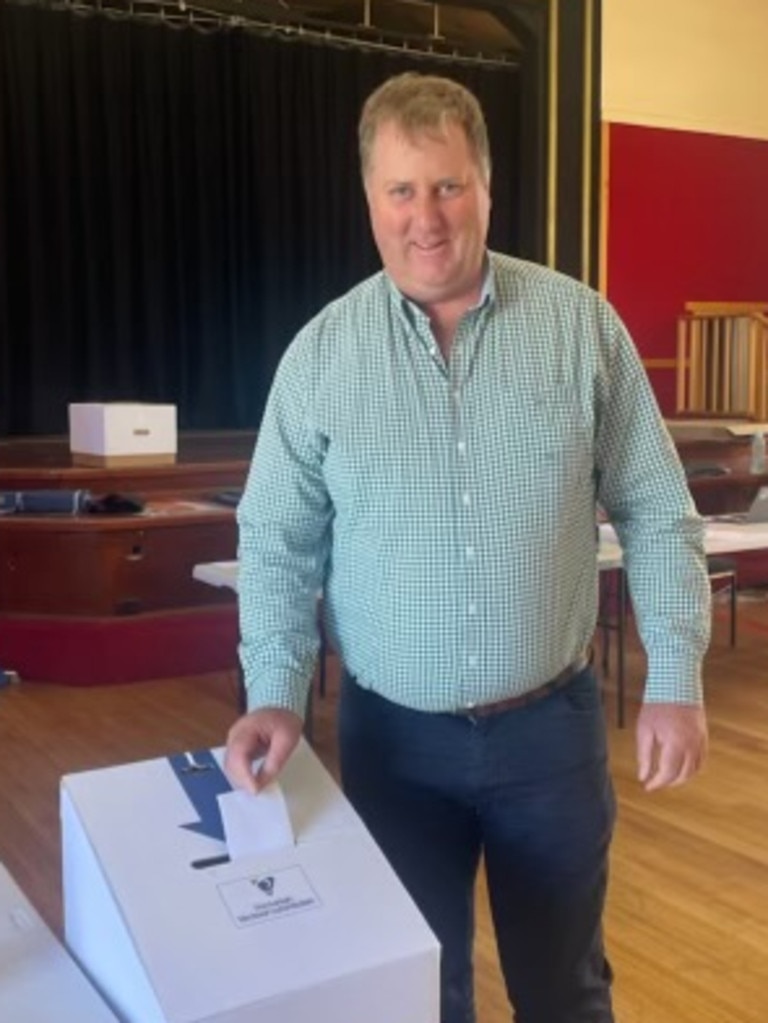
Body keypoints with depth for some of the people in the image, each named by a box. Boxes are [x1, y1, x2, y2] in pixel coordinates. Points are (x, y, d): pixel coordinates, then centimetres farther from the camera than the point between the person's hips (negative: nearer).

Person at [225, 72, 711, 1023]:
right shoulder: (321, 353, -5)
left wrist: (676, 679, -5)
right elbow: (277, 541, -1)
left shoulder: (580, 325, -5)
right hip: (392, 734, 0)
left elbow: (656, 512, -1)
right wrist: (276, 693, -12)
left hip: (551, 723, 0)